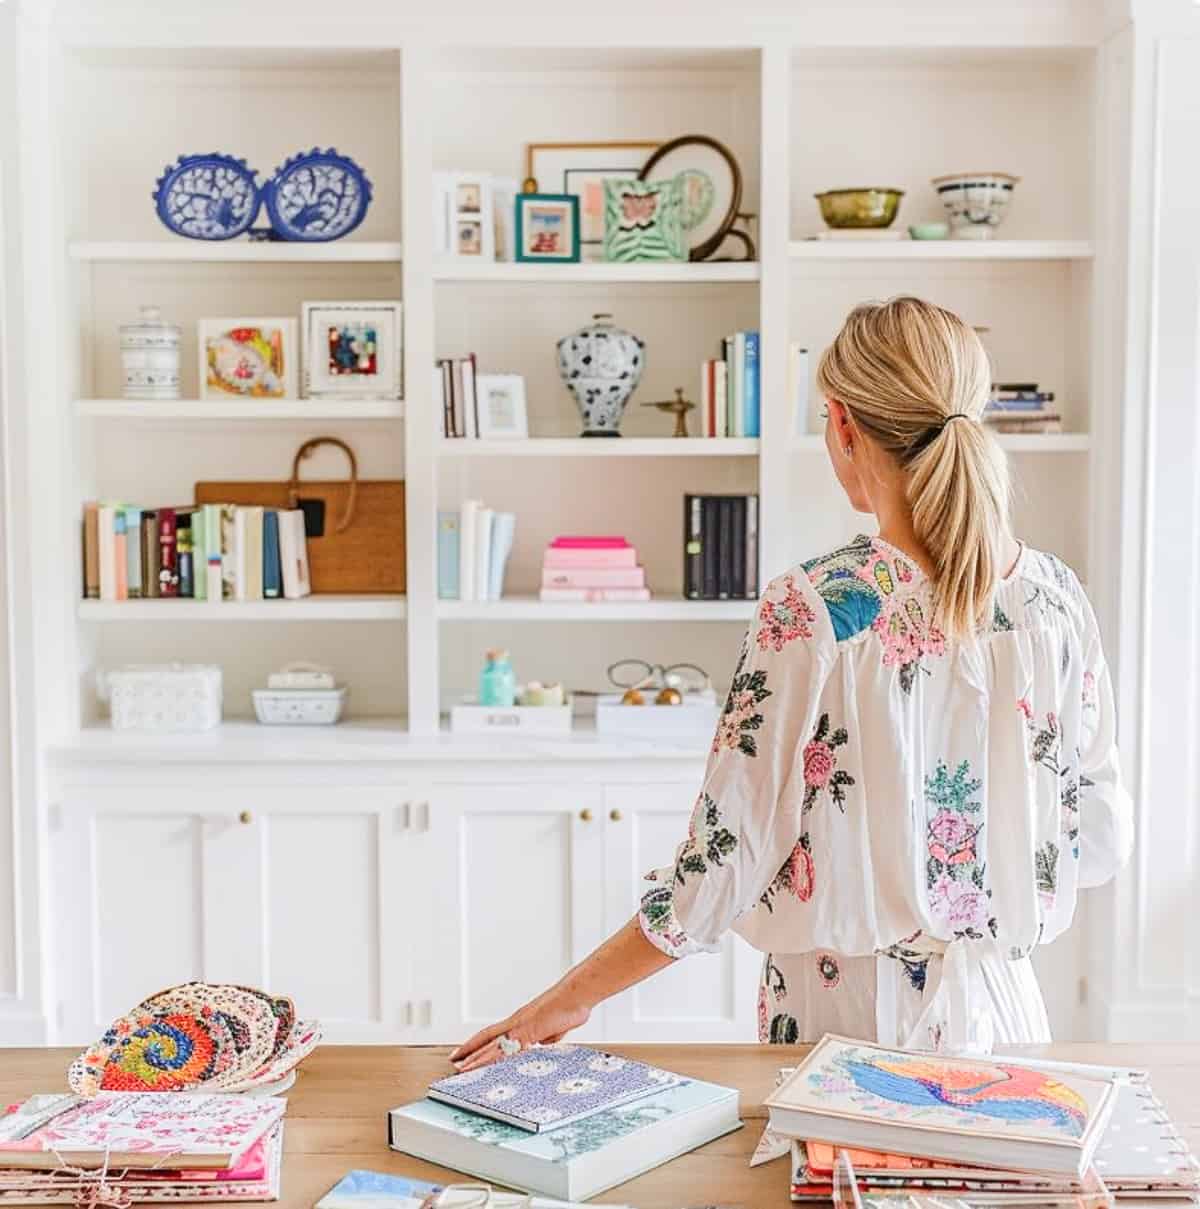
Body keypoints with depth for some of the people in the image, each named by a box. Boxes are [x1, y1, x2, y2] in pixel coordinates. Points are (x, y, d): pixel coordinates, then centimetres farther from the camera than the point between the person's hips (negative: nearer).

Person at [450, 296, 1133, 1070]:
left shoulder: (811, 610, -19)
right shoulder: (1056, 597, -7)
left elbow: (729, 855, -16)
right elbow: (1101, 843, 1)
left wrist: (571, 997, -6)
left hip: (843, 1013, -3)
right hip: (996, 1007, 4)